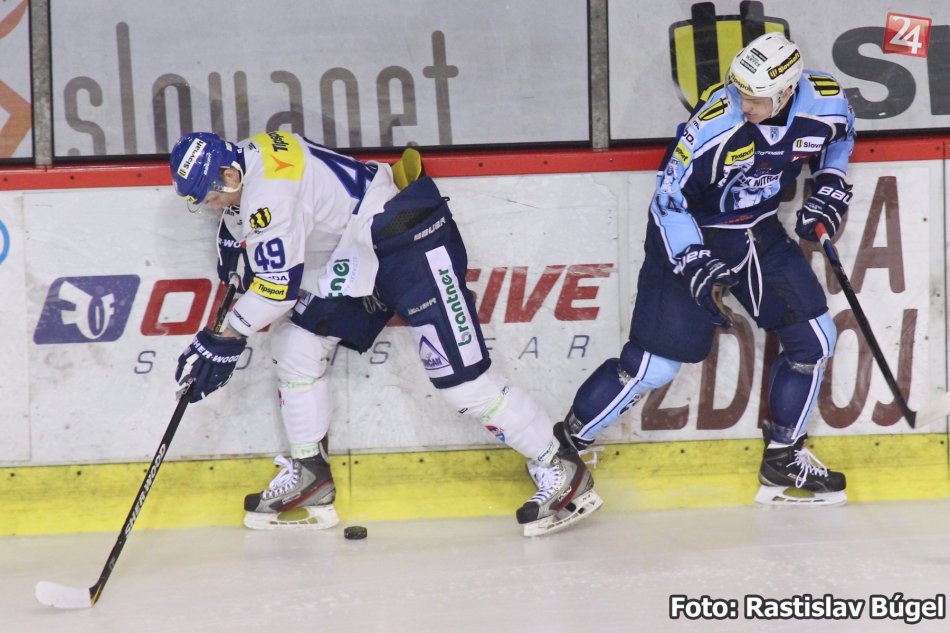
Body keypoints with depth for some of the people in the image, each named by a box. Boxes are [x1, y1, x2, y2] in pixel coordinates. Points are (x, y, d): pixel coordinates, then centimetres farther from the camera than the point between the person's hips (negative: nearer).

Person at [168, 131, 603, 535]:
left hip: (412, 240, -10)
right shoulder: (247, 159, 5)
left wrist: (228, 336, -14)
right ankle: (309, 479, 16)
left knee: (458, 377, -13)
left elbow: (280, 286, -23)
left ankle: (561, 471, -5)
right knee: (296, 343, 7)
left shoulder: (269, 192, -24)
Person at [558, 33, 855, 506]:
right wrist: (695, 267, -25)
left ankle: (782, 463, 19)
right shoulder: (713, 125, -30)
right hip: (690, 233, -6)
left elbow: (839, 136, 11)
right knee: (655, 364, -10)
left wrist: (829, 189, 0)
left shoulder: (825, 102, -16)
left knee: (814, 339, 4)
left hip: (759, 231, 6)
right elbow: (669, 200, -19)